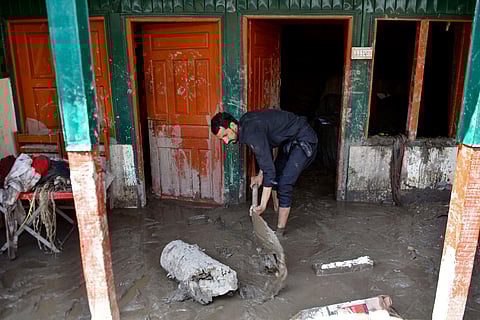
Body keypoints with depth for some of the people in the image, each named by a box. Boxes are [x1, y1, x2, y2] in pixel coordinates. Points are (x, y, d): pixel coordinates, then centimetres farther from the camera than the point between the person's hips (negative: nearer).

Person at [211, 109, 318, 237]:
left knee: (284, 184, -14)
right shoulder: (244, 122, -1)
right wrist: (260, 175, 10)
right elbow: (265, 150, 14)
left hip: (305, 141, -11)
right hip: (290, 141, 11)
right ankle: (278, 215, 29)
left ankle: (279, 232, -4)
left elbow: (269, 169, -35)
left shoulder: (252, 133, -31)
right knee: (275, 177, 16)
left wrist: (262, 206, -34)